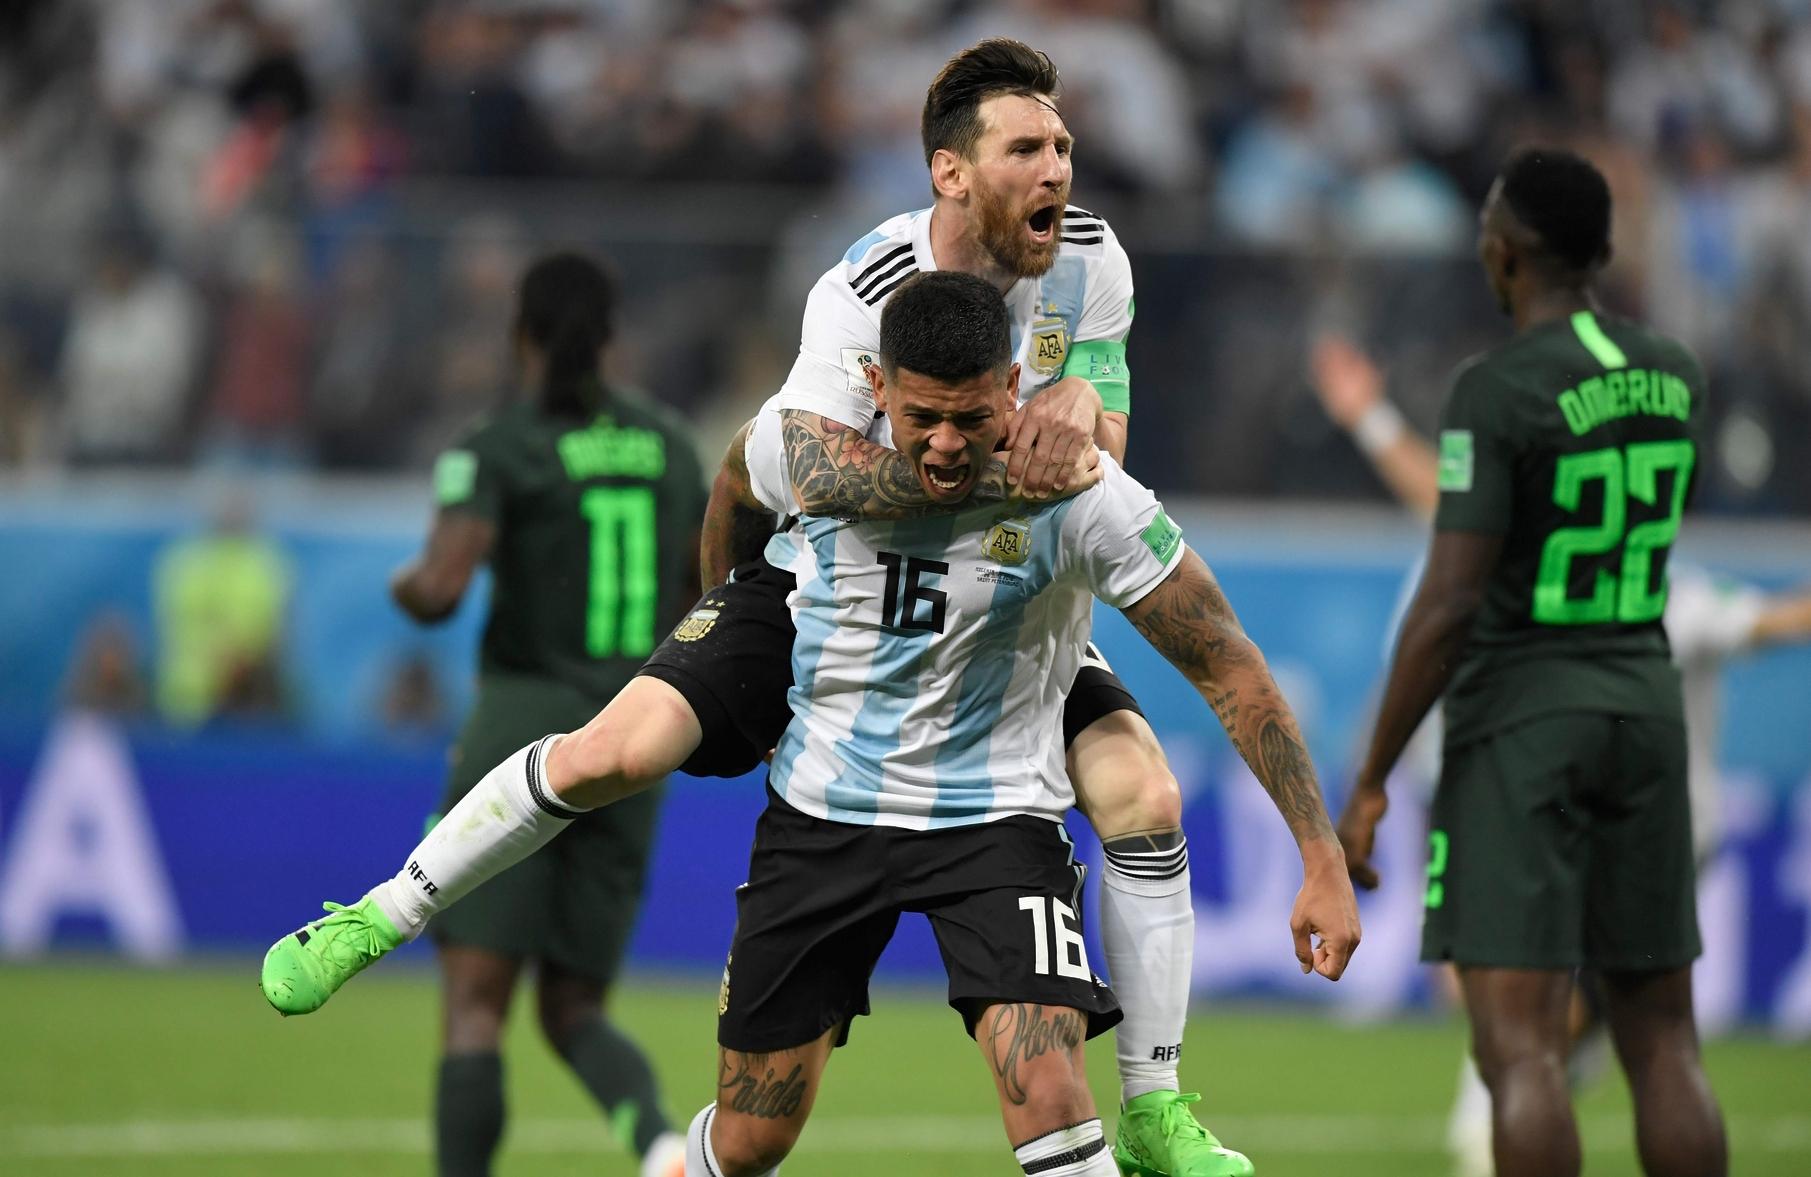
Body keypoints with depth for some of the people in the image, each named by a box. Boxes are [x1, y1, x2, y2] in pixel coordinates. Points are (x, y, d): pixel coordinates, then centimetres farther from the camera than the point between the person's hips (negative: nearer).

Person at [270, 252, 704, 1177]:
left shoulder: (495, 450, -6)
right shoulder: (667, 444, 10)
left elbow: (440, 590, -18)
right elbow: (704, 592, 17)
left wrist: (405, 585, 5)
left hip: (523, 725, -5)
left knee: (473, 1006, -3)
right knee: (572, 1014, 11)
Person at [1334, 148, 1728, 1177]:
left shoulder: (1494, 392, -15)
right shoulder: (1678, 376, 7)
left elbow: (1449, 604, -19)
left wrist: (1370, 782, -13)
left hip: (1518, 729, -6)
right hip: (1644, 710, 6)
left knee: (1521, 1049, -8)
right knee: (1664, 1040, 10)